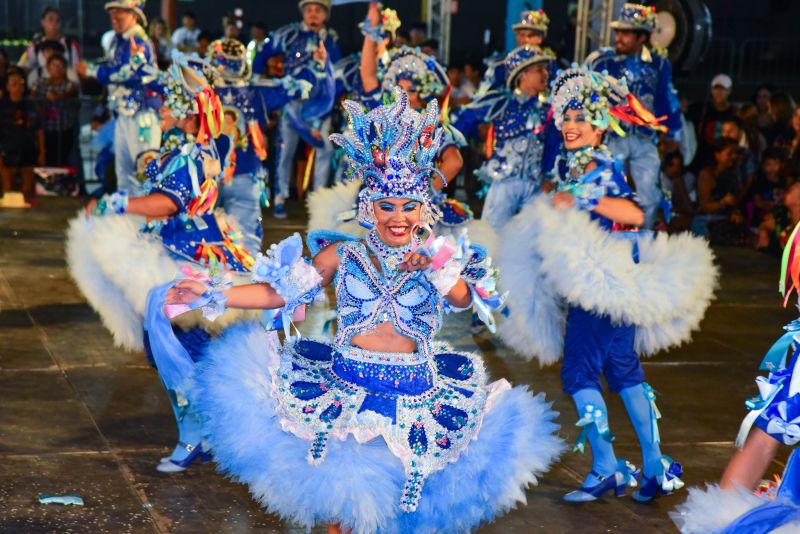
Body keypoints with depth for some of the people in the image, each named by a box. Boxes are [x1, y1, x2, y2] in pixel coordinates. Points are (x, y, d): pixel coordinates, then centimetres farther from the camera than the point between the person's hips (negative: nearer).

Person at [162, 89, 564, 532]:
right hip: (344, 385, 0)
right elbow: (279, 292, 2)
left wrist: (436, 271, -31)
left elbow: (462, 299, -12)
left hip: (414, 391, 0)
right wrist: (210, 296, -6)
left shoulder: (437, 259, 6)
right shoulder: (343, 255, 5)